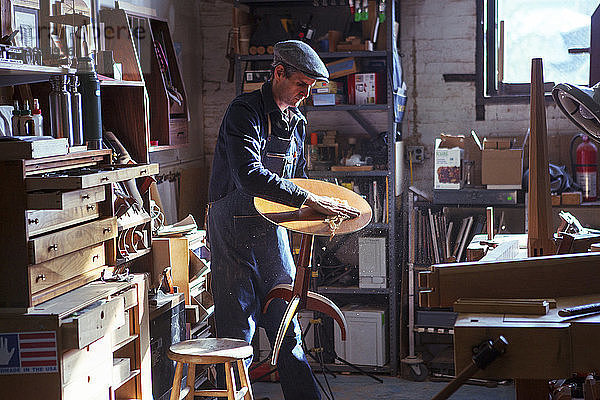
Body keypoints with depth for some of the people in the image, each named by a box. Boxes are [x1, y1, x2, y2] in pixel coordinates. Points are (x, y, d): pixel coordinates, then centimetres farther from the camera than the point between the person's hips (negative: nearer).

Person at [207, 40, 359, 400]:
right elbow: (249, 176, -30)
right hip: (235, 231, -7)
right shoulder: (245, 111, -15)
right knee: (238, 333, -3)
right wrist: (310, 200, -30)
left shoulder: (296, 122, 11)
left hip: (274, 228, 7)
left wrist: (320, 218, 7)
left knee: (287, 328, 11)